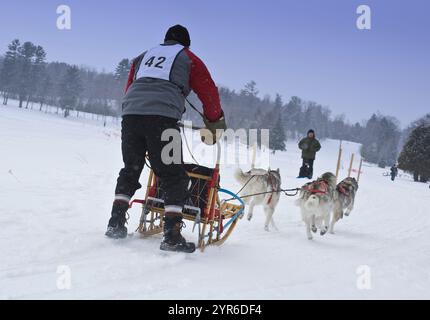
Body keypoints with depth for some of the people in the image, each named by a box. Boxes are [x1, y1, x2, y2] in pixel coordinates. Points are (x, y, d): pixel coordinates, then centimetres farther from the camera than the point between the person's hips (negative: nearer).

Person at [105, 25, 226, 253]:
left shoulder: (145, 55, 31)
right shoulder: (188, 58, 18)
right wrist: (214, 123, 29)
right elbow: (209, 91, 16)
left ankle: (116, 223, 16)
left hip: (130, 114, 5)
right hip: (162, 118, -5)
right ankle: (172, 235, -10)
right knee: (173, 177, -1)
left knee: (130, 170, 20)